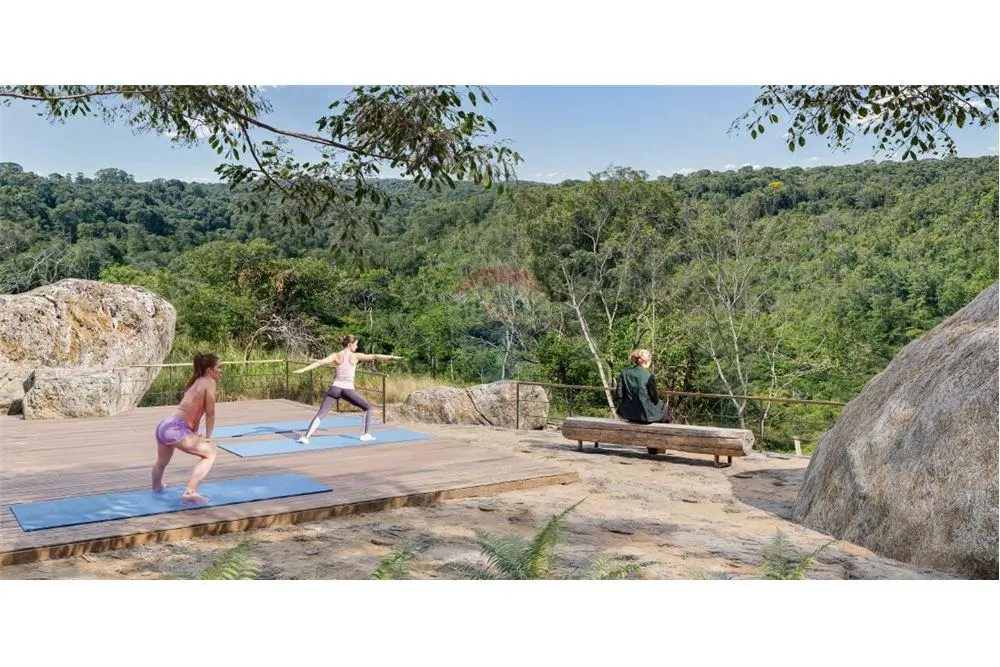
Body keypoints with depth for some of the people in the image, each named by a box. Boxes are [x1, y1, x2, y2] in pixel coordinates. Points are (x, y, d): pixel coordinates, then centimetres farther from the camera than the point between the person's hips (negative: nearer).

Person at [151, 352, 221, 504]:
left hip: (164, 426, 10)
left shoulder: (195, 382, 21)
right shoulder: (209, 382, -5)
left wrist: (195, 434, 24)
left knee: (162, 461, 35)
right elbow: (210, 413, -4)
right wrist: (208, 437, 4)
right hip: (175, 429, -10)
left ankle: (156, 486, 63)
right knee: (210, 454, -6)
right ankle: (189, 492, -16)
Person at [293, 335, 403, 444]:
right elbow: (374, 357, 2)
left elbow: (320, 362, -6)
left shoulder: (336, 356, 5)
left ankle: (306, 437, -13)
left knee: (321, 414, -1)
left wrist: (303, 369, -9)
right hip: (348, 389, -2)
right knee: (368, 408, 18)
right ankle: (365, 434, 15)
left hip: (335, 388, 2)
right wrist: (392, 357, 8)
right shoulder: (355, 356, 1)